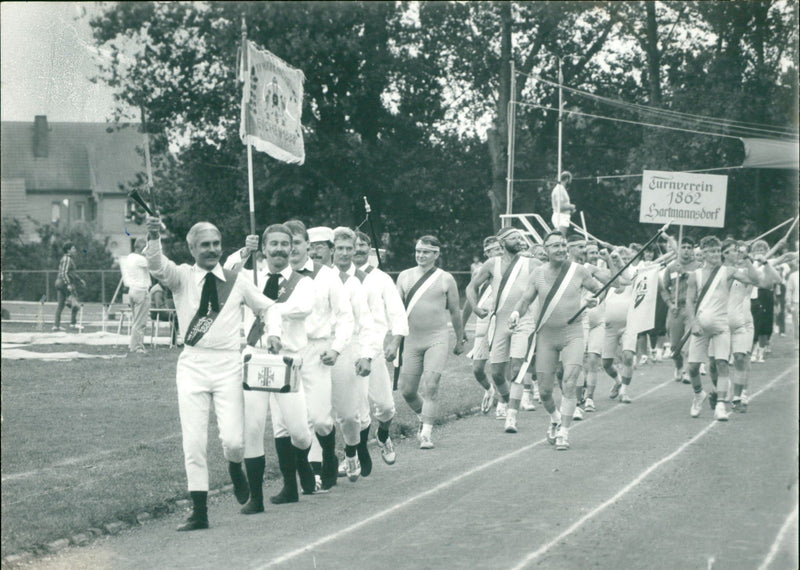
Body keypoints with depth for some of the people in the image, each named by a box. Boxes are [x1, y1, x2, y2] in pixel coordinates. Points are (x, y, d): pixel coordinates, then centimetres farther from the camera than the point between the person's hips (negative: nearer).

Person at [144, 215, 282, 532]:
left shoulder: (237, 282, 7)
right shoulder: (182, 276, 2)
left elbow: (267, 306, 19)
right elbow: (157, 267, -18)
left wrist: (273, 333, 0)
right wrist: (154, 238, -37)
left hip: (228, 364, 0)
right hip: (192, 364, 0)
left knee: (233, 440, -9)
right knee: (193, 442, -2)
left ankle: (235, 470, 27)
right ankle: (199, 511, 6)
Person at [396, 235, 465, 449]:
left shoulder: (445, 279, 2)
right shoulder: (405, 276, 7)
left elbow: (455, 312, 10)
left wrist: (460, 340, 16)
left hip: (437, 339, -3)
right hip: (412, 340, 3)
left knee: (431, 385, -15)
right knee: (407, 390, 3)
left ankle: (426, 433, -10)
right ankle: (423, 417, 31)